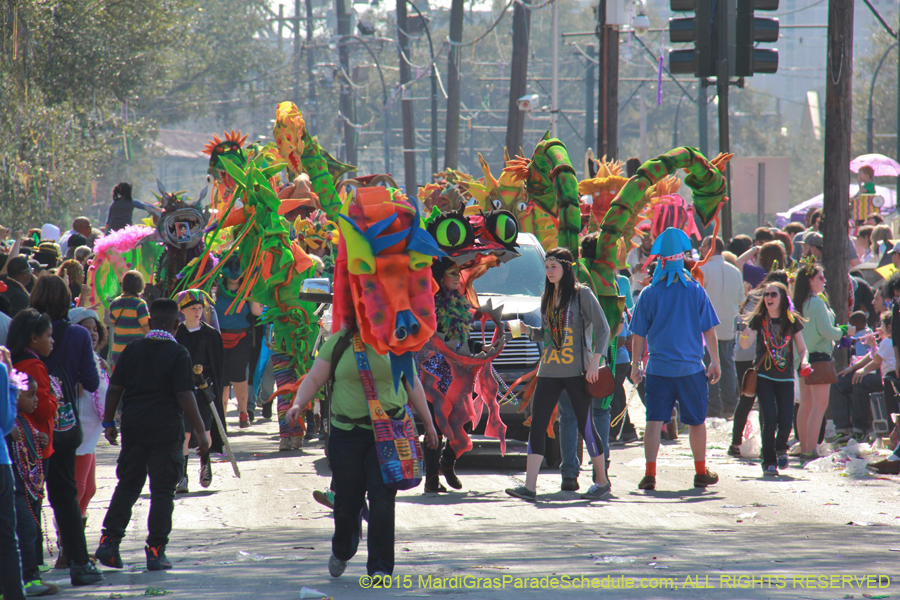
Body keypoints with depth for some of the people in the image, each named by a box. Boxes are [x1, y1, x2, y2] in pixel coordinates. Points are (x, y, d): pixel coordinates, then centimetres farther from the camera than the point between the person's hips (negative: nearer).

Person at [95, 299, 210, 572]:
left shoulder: (133, 350, 3)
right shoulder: (178, 354, -9)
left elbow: (115, 388, 3)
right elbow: (185, 395, -14)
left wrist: (109, 422, 14)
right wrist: (201, 431, -9)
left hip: (133, 426, 4)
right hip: (166, 430, -4)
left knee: (128, 485, 14)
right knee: (162, 490, 3)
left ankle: (109, 541, 6)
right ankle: (156, 551, 1)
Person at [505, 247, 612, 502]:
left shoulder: (582, 294, -4)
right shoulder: (547, 298, 15)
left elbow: (603, 328, -6)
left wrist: (595, 360, -15)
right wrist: (527, 330, 3)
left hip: (577, 371, -6)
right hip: (549, 371, 6)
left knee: (585, 425, 1)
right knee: (537, 425, -5)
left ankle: (602, 481, 16)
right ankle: (529, 486, -10)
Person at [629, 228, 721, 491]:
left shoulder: (649, 294, -4)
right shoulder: (696, 291, -4)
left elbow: (638, 335, 0)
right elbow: (709, 331, 1)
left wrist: (635, 365, 11)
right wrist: (715, 362, 10)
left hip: (658, 369, -1)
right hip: (692, 369, 1)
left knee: (654, 420, 0)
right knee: (697, 421, 14)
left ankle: (650, 472, -9)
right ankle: (701, 472, 25)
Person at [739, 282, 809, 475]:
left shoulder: (792, 321, 2)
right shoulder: (758, 320, -1)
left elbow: (801, 348, 7)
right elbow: (746, 345, -10)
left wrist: (803, 361, -13)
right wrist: (745, 337, -33)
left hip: (786, 377, 1)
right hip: (764, 377, -1)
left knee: (786, 419, -5)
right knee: (769, 418, -12)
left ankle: (781, 448, 28)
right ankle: (769, 461, 0)